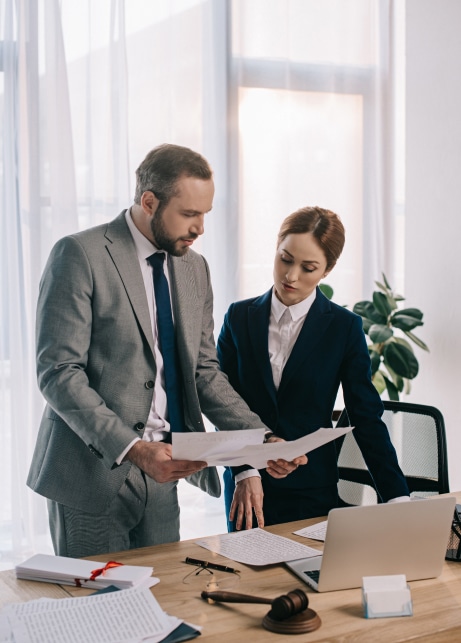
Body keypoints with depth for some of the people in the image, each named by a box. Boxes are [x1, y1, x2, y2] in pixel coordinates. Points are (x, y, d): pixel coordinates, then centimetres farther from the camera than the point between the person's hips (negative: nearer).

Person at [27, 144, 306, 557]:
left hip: (160, 475, 6)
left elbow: (204, 372, 12)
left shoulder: (195, 267, 11)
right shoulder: (80, 255, -11)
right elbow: (58, 372, -16)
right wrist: (132, 449, -25)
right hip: (94, 473, -6)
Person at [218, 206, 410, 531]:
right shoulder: (239, 317, 2)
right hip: (244, 486, 2)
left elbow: (367, 417, -2)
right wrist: (243, 472, -13)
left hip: (312, 491, -1)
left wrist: (398, 497, -8)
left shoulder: (345, 327, -2)